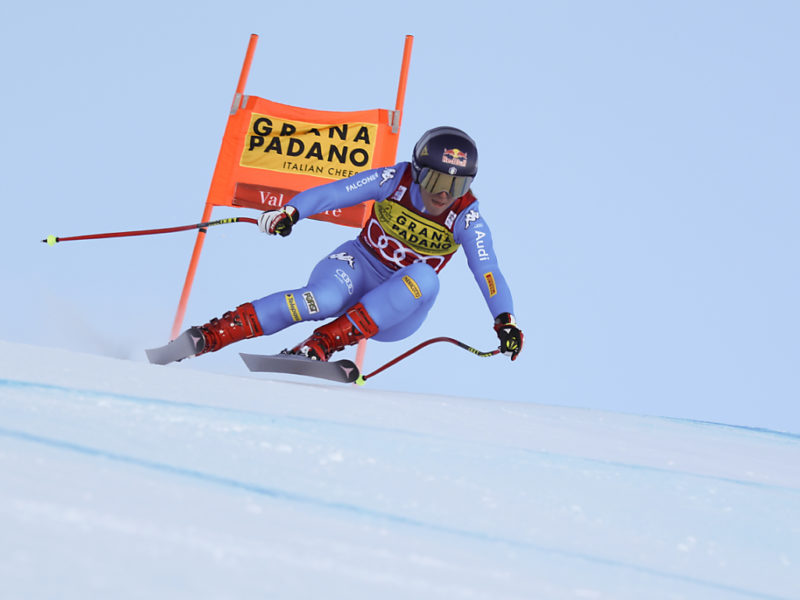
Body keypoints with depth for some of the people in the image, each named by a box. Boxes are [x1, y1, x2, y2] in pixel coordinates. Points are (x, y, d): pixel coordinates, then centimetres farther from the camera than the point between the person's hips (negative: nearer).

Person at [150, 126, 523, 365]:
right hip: (359, 265, -1)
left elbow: (487, 271, -20)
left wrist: (504, 319, -36)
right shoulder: (395, 180, -12)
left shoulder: (466, 217, -12)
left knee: (425, 279, -34)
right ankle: (202, 338, -33)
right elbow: (334, 193, -16)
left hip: (397, 310, 1)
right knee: (324, 300, -36)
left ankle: (320, 347, -38)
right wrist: (291, 211, -33)